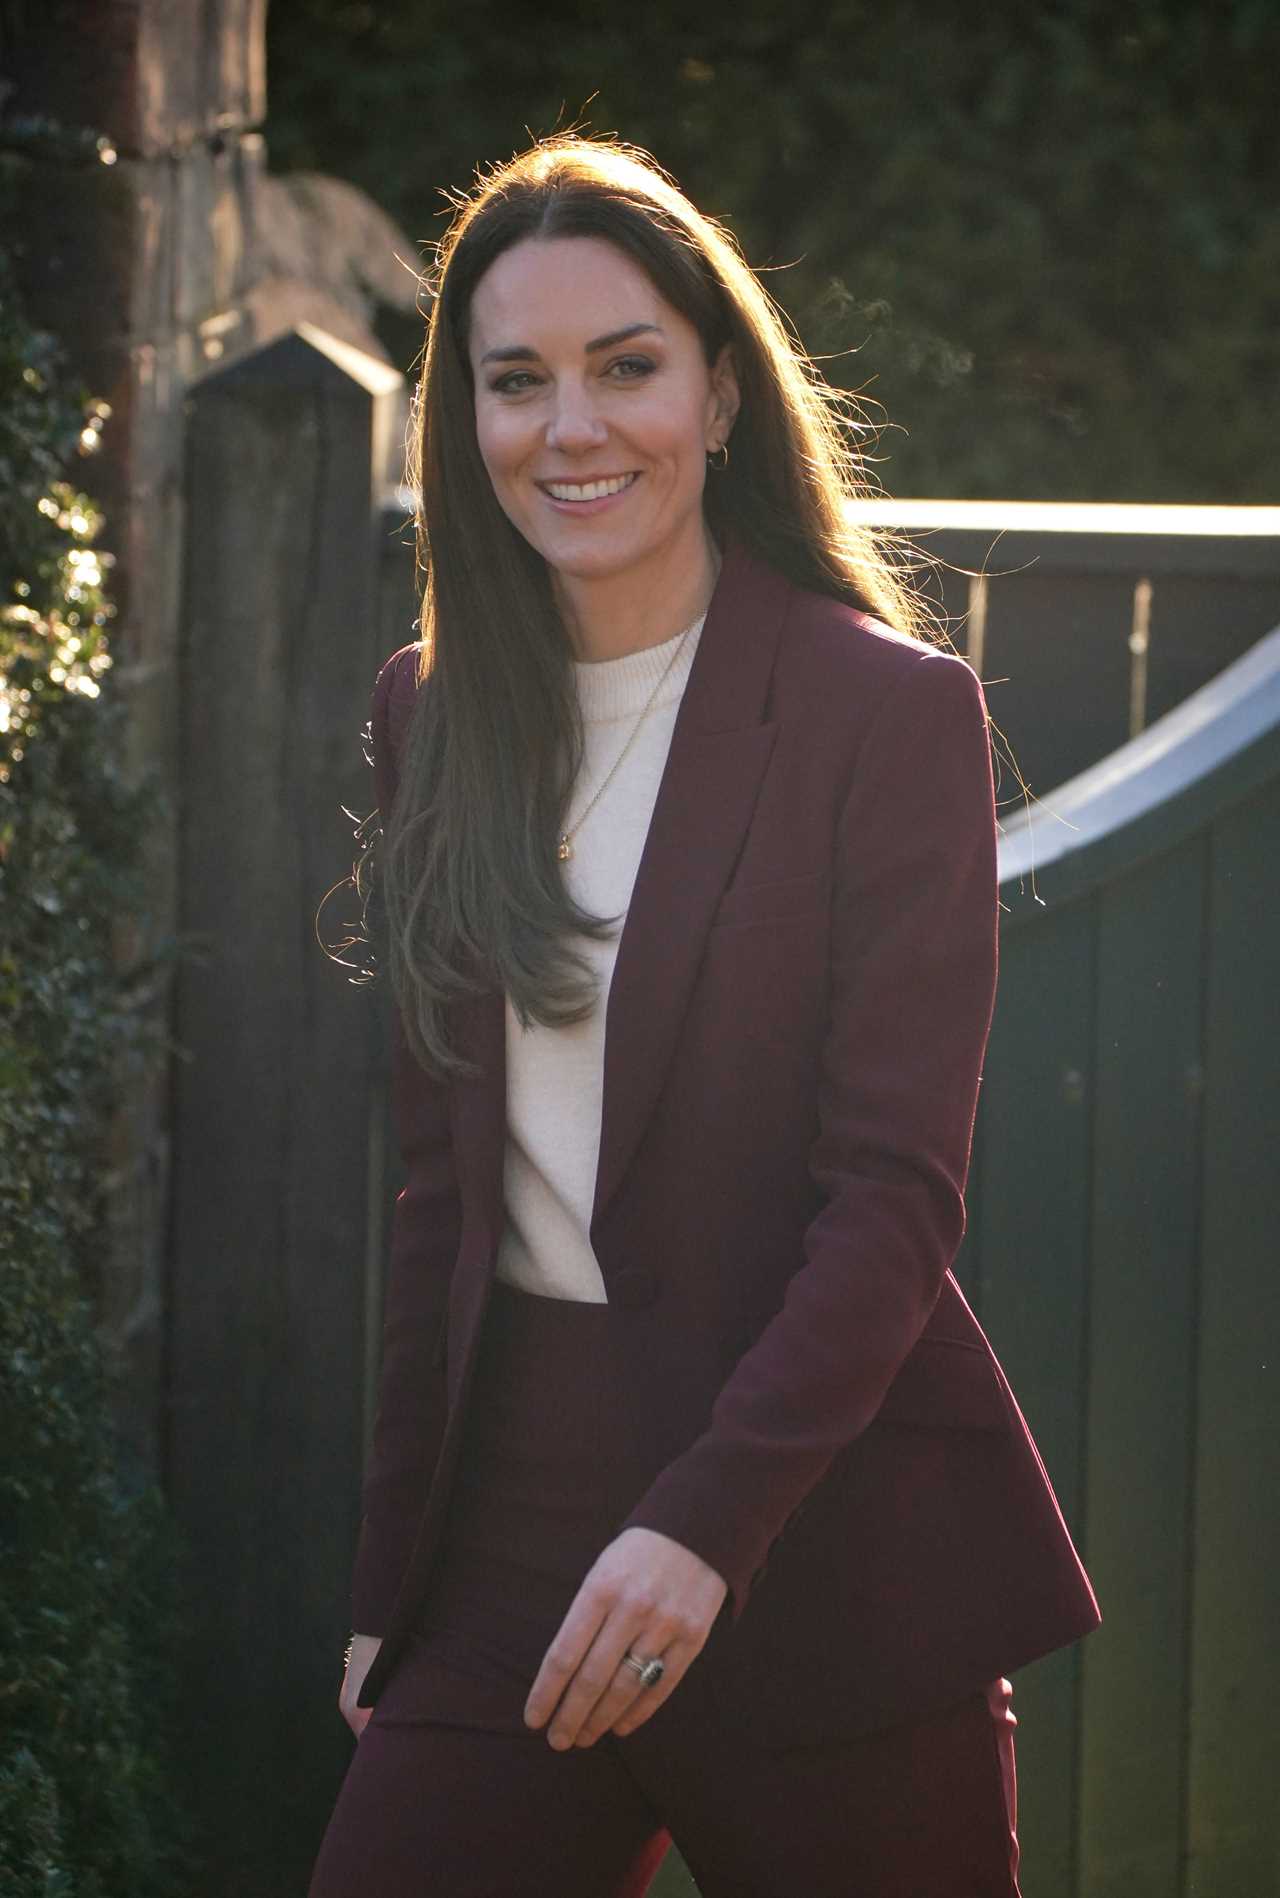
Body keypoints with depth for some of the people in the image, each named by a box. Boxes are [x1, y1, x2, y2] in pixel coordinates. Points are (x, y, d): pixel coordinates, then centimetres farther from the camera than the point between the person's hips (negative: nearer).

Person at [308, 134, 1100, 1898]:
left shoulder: (890, 711, -5)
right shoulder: (437, 721, 10)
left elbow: (897, 1190, -11)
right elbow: (443, 1180, 13)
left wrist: (704, 1521, -21)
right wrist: (390, 1569, 9)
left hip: (821, 1541, -4)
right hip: (516, 1516, 4)